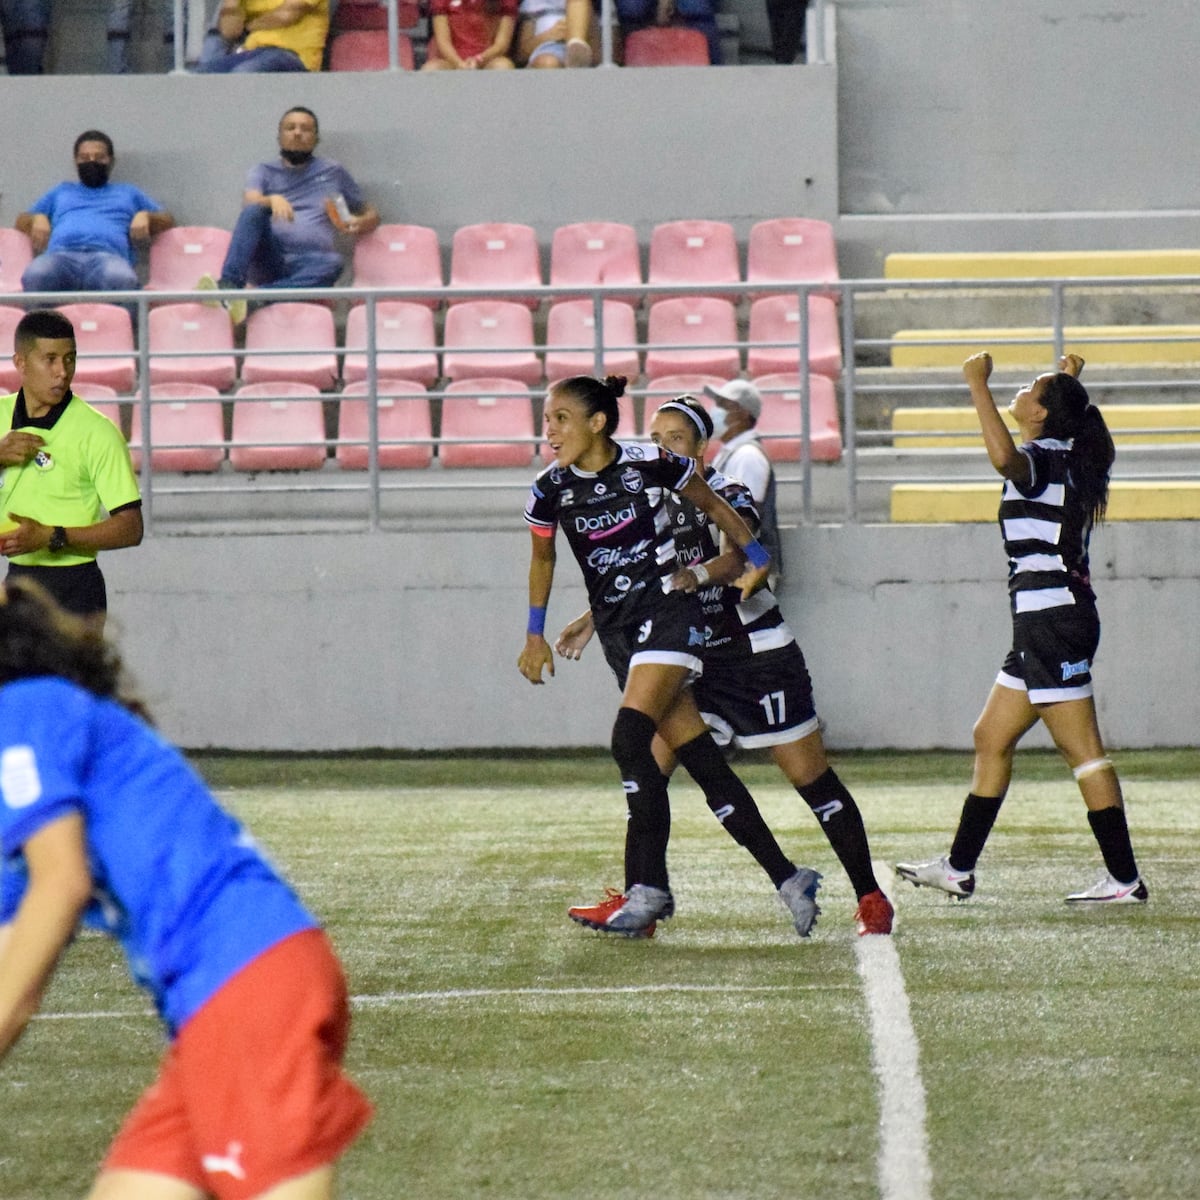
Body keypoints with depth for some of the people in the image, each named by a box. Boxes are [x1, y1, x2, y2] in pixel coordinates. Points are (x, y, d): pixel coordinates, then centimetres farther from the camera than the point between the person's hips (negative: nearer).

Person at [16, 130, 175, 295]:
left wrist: (145, 216, 6)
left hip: (107, 255, -1)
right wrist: (38, 219, 10)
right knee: (36, 276, -40)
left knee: (121, 279, -42)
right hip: (62, 254, 1)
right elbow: (21, 221, 35)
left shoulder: (128, 193, 37)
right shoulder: (61, 192, 41)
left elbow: (167, 220, 30)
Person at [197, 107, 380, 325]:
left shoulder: (334, 172, 24)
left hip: (307, 264, 0)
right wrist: (273, 200, -24)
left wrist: (359, 225, 2)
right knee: (253, 212, -30)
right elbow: (250, 203, 0)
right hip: (267, 261, 0)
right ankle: (228, 285, -51)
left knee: (333, 263, -37)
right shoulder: (263, 172, 21)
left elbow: (371, 215, 27)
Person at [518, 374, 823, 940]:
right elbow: (542, 558, 18)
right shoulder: (550, 490, 1)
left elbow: (710, 504, 7)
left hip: (668, 610, -4)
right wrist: (535, 634, 17)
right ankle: (786, 877, 7)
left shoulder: (649, 464, -10)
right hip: (617, 630, 4)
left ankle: (647, 889, -21)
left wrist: (756, 559, 13)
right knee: (704, 762, 1)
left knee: (630, 738, -23)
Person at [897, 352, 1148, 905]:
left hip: (1052, 618, -10)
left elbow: (1004, 457, -39)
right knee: (992, 739, 15)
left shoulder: (1041, 459, -14)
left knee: (1082, 750, -8)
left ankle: (1125, 879, -8)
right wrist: (1070, 383, 40)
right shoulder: (1066, 457, 13)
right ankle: (959, 868, 21)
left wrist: (978, 386, -31)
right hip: (1046, 619, 10)